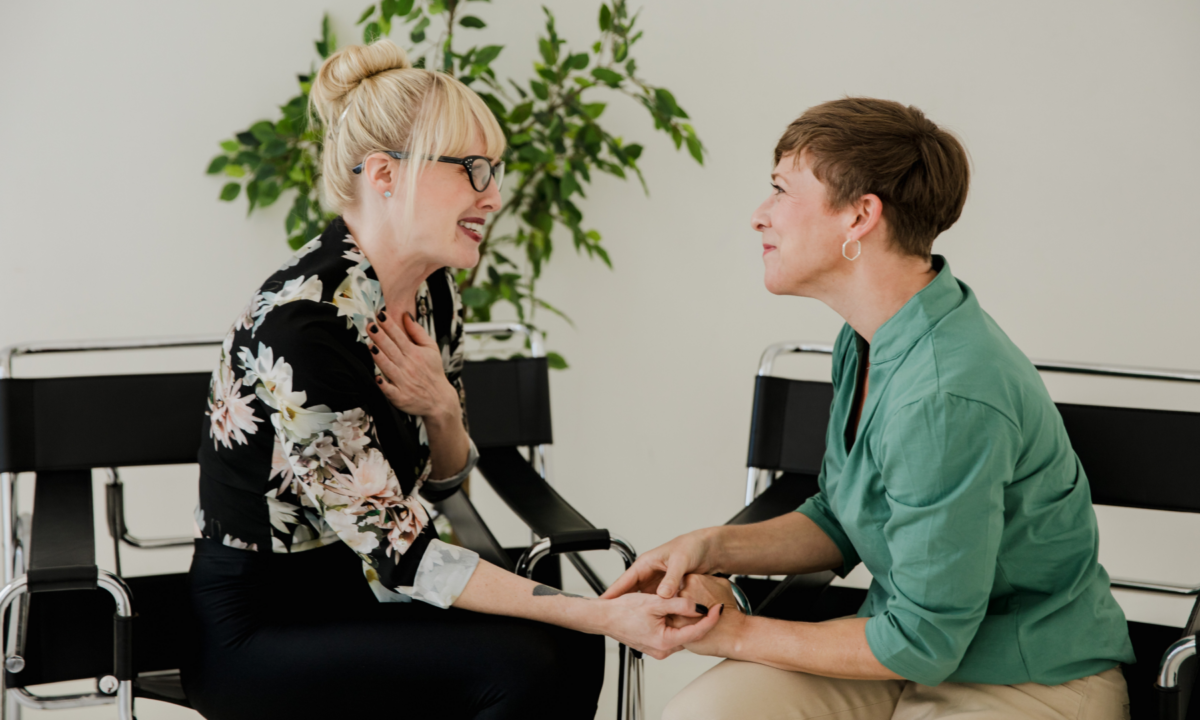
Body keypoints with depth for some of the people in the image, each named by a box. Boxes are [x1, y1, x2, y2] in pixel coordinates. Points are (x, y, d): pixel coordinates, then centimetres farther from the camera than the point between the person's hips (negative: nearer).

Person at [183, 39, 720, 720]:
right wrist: (604, 615, -29)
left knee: (571, 647, -13)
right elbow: (400, 553, -25)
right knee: (519, 664, -23)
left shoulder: (433, 291, 0)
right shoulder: (299, 322, -26)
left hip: (356, 589, 7)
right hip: (259, 631, -7)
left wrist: (442, 408, -13)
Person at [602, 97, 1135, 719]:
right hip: (910, 646, 8)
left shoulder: (947, 398, -28)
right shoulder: (868, 339, 2)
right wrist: (714, 547, -2)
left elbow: (921, 641, -22)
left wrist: (740, 634, -11)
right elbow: (841, 522, 15)